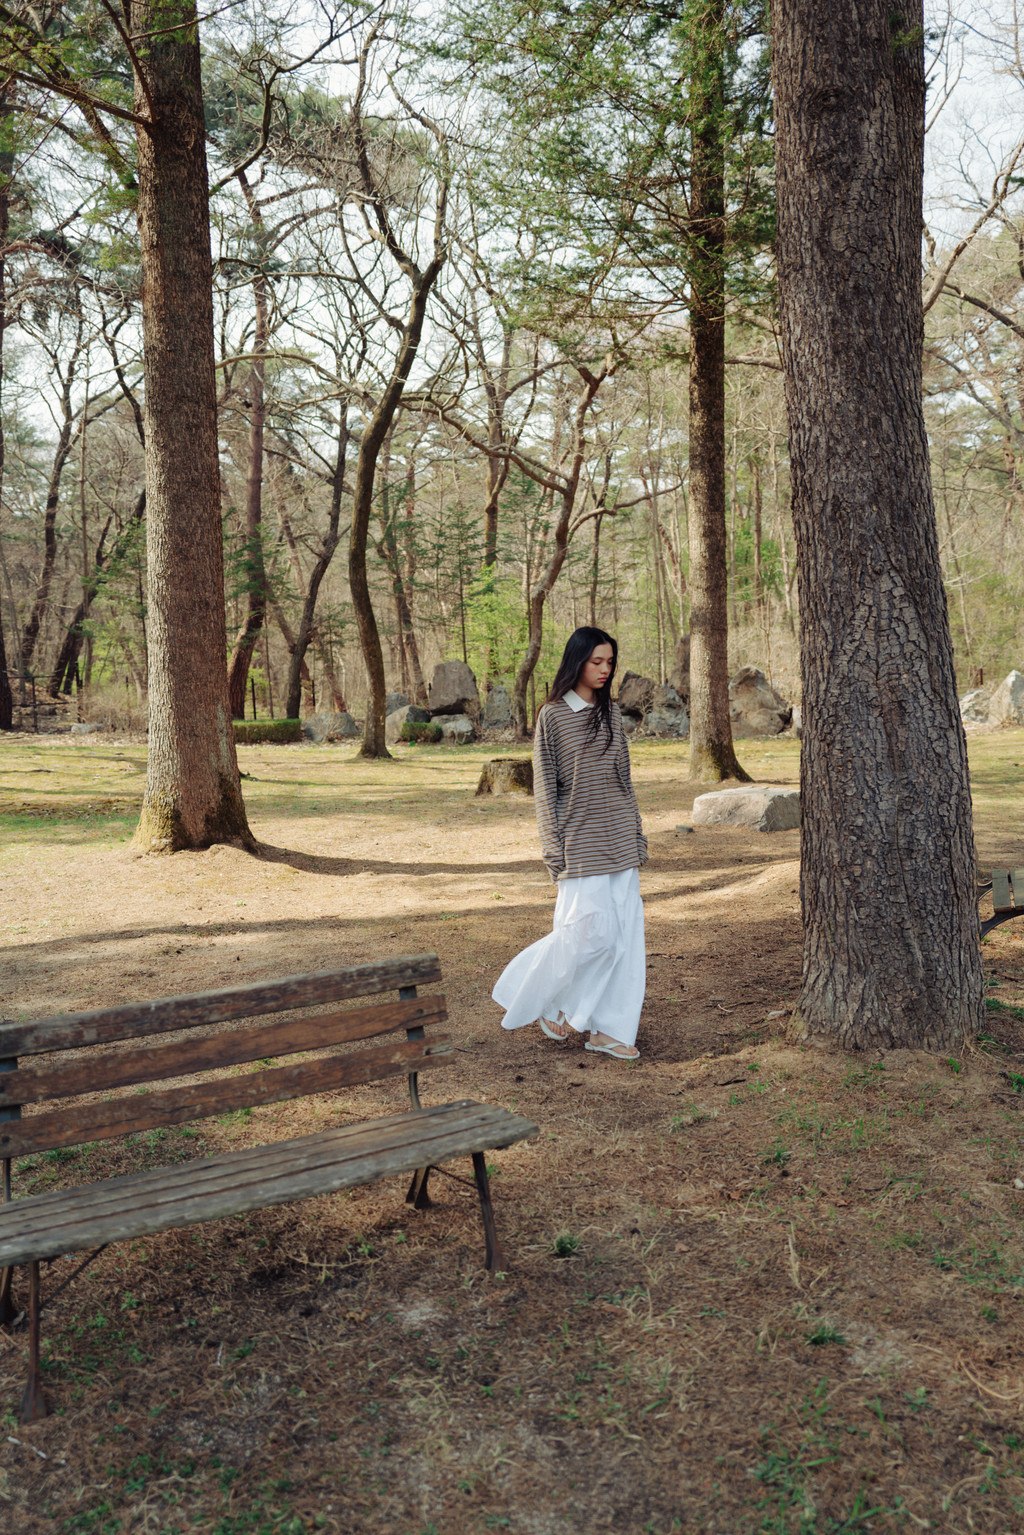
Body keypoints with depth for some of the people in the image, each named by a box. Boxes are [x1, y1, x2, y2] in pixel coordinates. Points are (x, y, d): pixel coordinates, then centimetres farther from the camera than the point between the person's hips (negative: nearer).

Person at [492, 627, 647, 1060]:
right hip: (581, 840, -6)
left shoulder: (611, 714, 11)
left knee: (624, 934, 3)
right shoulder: (553, 716, -5)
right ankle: (537, 996, 16)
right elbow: (544, 788, -6)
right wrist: (555, 850, -10)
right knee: (592, 931, -9)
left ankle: (607, 1028, 12)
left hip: (618, 839, 6)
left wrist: (636, 838, 13)